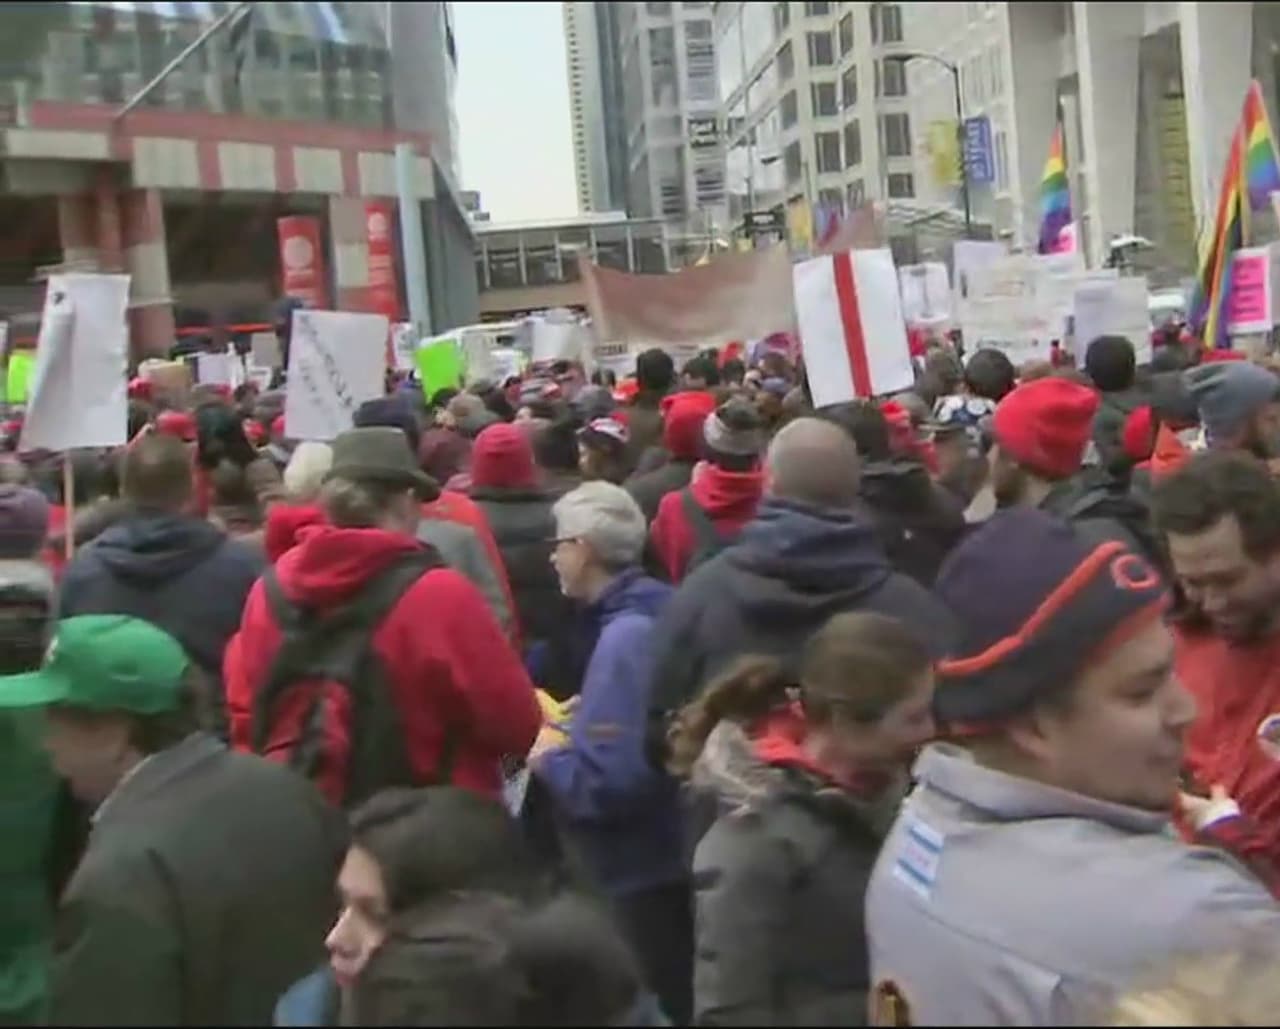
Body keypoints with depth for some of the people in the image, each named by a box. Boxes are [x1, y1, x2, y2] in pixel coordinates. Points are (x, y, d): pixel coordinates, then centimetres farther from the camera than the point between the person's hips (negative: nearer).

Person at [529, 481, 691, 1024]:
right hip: (659, 862, 9)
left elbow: (610, 781, -28)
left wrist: (548, 758, -12)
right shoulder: (645, 614, 5)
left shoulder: (625, 635, -23)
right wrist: (584, 720, 5)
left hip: (640, 873, -9)